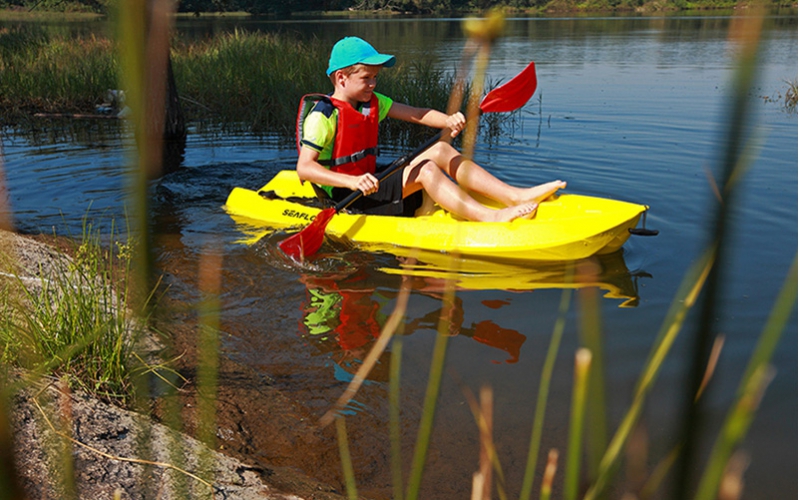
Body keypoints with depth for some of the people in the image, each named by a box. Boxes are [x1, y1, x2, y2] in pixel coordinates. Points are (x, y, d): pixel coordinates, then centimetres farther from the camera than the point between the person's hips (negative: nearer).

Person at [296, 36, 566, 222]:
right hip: (344, 200, -8)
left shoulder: (372, 103, 10)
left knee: (440, 150, -5)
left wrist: (448, 120, -19)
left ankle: (515, 195, -14)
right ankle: (489, 217, -35)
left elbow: (416, 113, 2)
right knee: (425, 169, -25)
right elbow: (304, 168, -24)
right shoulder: (323, 114, -14)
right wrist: (352, 182, -37)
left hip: (370, 187, 9)